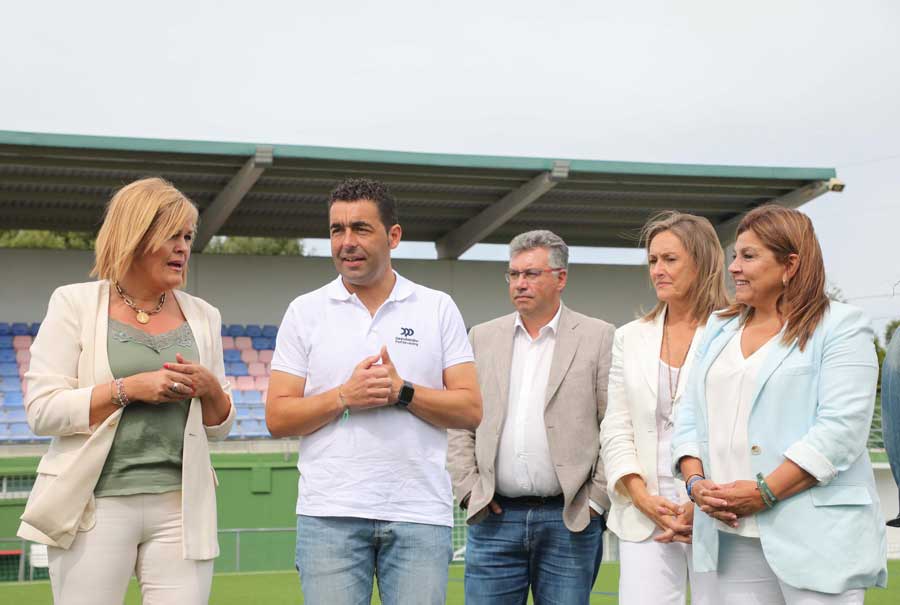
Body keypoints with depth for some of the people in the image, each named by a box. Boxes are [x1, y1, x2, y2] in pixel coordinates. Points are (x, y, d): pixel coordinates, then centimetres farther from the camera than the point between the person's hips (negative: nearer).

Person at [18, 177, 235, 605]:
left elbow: (220, 426, 17)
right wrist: (129, 388, -15)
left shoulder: (202, 316, 12)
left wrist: (210, 388, -5)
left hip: (180, 506, 3)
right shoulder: (76, 304, 1)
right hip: (97, 504, -3)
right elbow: (41, 411, -7)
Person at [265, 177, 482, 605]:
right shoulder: (305, 312, 8)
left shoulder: (438, 309, 8)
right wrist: (344, 397, -12)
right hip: (330, 515, 0)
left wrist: (403, 392, -12)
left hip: (420, 515, 0)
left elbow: (471, 410, 2)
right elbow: (278, 417, 3)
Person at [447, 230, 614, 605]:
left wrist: (597, 498, -5)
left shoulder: (598, 338, 2)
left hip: (570, 519, -2)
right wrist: (468, 489, 2)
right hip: (494, 518, 2)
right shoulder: (483, 338, 11)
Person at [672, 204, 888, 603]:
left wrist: (764, 492, -18)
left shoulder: (839, 327, -2)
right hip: (733, 536, 5)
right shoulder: (719, 330, 18)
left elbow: (841, 428, -13)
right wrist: (696, 481, -4)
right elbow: (689, 417, 15)